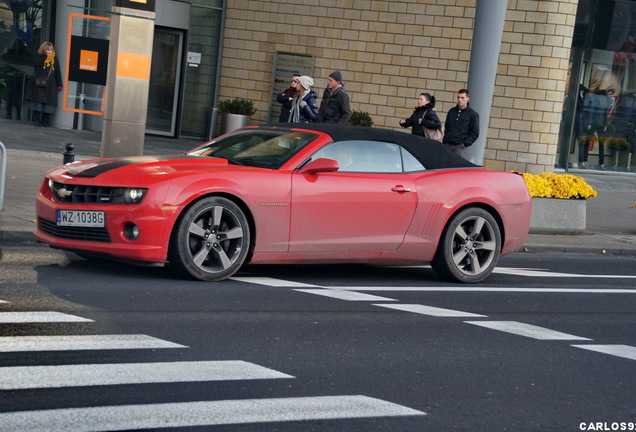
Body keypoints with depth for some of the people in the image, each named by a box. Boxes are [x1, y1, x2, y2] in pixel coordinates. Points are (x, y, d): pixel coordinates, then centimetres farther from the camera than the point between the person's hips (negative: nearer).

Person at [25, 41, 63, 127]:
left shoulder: (54, 59, 13)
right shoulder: (39, 56, 7)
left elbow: (58, 72, 12)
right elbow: (36, 63, -15)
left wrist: (59, 84, 7)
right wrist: (44, 55, -13)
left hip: (49, 85, 2)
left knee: (48, 102, -2)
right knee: (38, 101, -6)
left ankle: (45, 121, 4)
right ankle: (38, 120, -1)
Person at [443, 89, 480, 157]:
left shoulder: (473, 114, 1)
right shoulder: (452, 111, 14)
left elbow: (475, 133, -1)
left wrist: (465, 143, -10)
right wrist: (444, 142, 11)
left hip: (460, 146, -4)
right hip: (447, 145, 4)